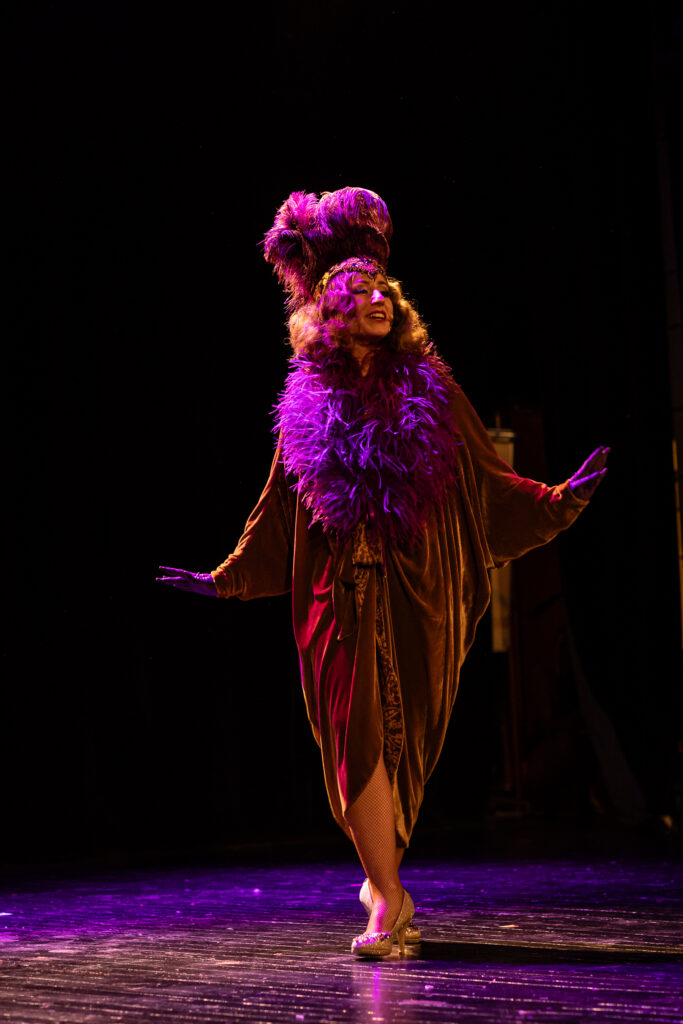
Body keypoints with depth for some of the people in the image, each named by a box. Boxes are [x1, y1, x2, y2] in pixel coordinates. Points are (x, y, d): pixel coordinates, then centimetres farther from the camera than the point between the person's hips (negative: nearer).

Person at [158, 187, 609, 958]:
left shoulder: (430, 394, 7)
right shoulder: (310, 404, 8)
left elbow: (489, 482, 10)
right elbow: (278, 510, 16)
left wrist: (561, 501, 1)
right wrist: (225, 580, 18)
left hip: (418, 590, 1)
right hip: (343, 593, 0)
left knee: (406, 739, 6)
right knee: (360, 739, -8)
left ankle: (384, 880, 25)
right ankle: (389, 901, -3)